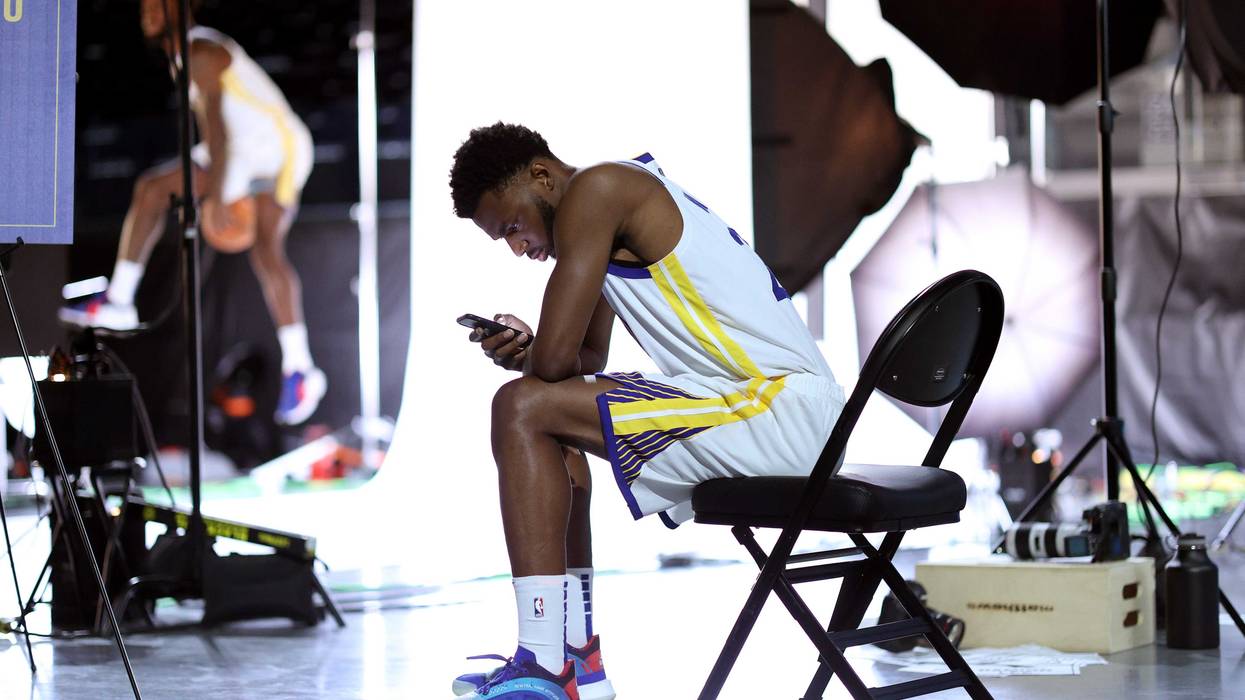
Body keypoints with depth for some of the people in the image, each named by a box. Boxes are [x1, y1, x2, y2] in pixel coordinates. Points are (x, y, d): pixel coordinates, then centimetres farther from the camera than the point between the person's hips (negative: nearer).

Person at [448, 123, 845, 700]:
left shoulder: (595, 191, -10)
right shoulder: (611, 217, 20)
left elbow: (555, 357, -16)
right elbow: (585, 360, 29)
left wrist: (527, 360, 7)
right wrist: (521, 351, 8)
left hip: (779, 408, -11)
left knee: (524, 410, -15)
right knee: (552, 425, 23)